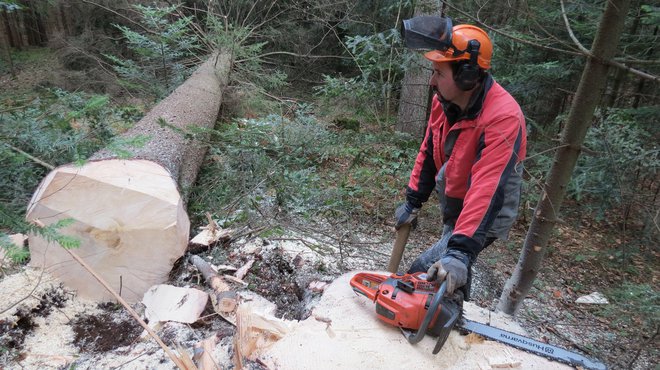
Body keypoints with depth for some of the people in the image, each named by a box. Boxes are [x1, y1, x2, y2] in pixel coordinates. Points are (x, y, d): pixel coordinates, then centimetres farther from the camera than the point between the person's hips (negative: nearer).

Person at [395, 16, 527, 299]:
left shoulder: (503, 118, -32)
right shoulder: (444, 101, -9)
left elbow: (487, 190, -40)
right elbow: (428, 152, 4)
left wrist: (461, 250, -46)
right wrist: (413, 202, 10)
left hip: (484, 215, -7)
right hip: (453, 207, 7)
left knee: (422, 273, -16)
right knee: (454, 273, 22)